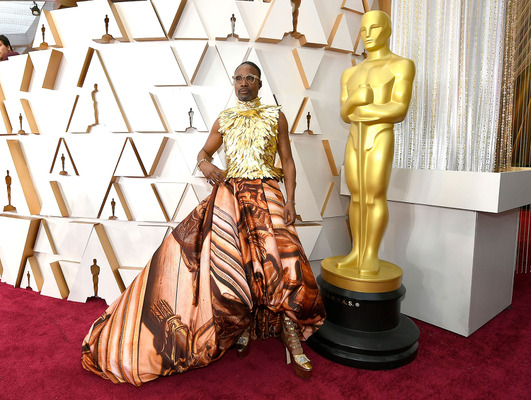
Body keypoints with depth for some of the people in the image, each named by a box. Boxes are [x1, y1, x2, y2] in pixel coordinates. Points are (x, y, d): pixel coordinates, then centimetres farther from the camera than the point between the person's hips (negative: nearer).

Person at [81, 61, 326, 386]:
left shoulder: (276, 116, 8)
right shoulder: (224, 120, 13)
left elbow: (288, 161, 5)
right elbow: (204, 152, 19)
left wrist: (290, 202, -6)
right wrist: (205, 165, -6)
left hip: (267, 195, -2)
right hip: (229, 195, 2)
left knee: (282, 264, -13)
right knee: (234, 265, -6)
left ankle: (295, 347, -3)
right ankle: (244, 326, 18)